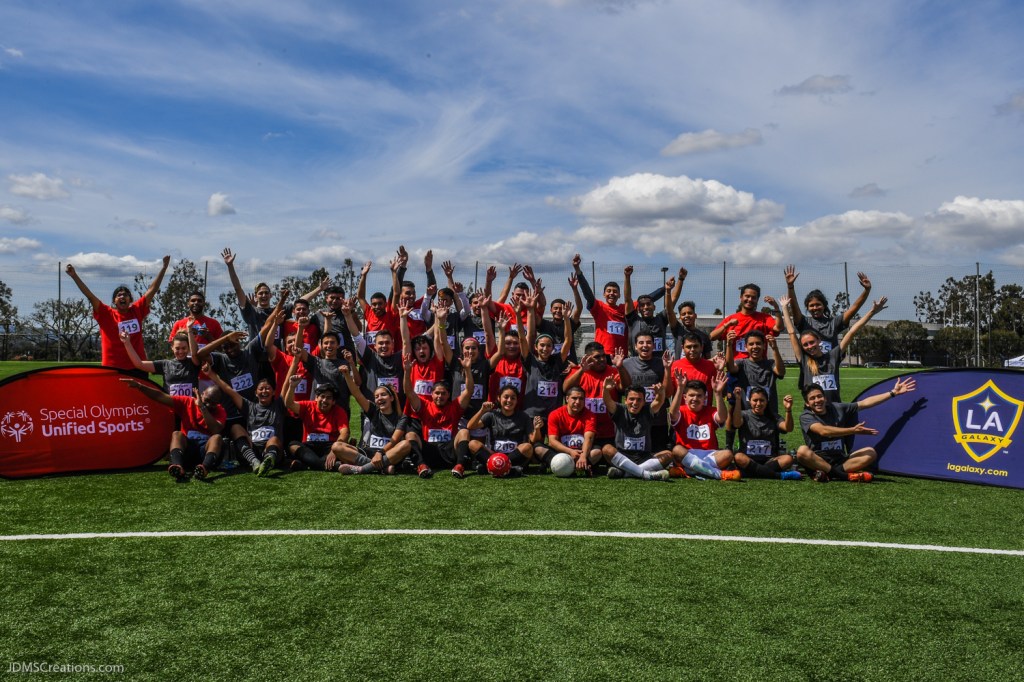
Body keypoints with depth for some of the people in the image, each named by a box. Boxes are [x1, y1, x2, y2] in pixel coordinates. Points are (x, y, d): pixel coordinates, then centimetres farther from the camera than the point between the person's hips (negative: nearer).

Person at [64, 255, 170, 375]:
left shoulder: (137, 310, 5)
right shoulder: (106, 314, 0)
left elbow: (153, 289, 6)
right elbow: (89, 295, -7)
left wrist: (164, 267, 6)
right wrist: (74, 275, -14)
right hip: (112, 368, -2)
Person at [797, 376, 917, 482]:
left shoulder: (837, 408, 7)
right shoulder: (806, 417, -8)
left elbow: (865, 403, 8)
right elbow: (823, 431, -26)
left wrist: (893, 393, 7)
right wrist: (852, 430, -32)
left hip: (839, 460, 5)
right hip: (817, 461, -5)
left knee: (871, 452, -15)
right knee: (802, 451, -36)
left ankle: (829, 473, -30)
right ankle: (846, 475, -34)